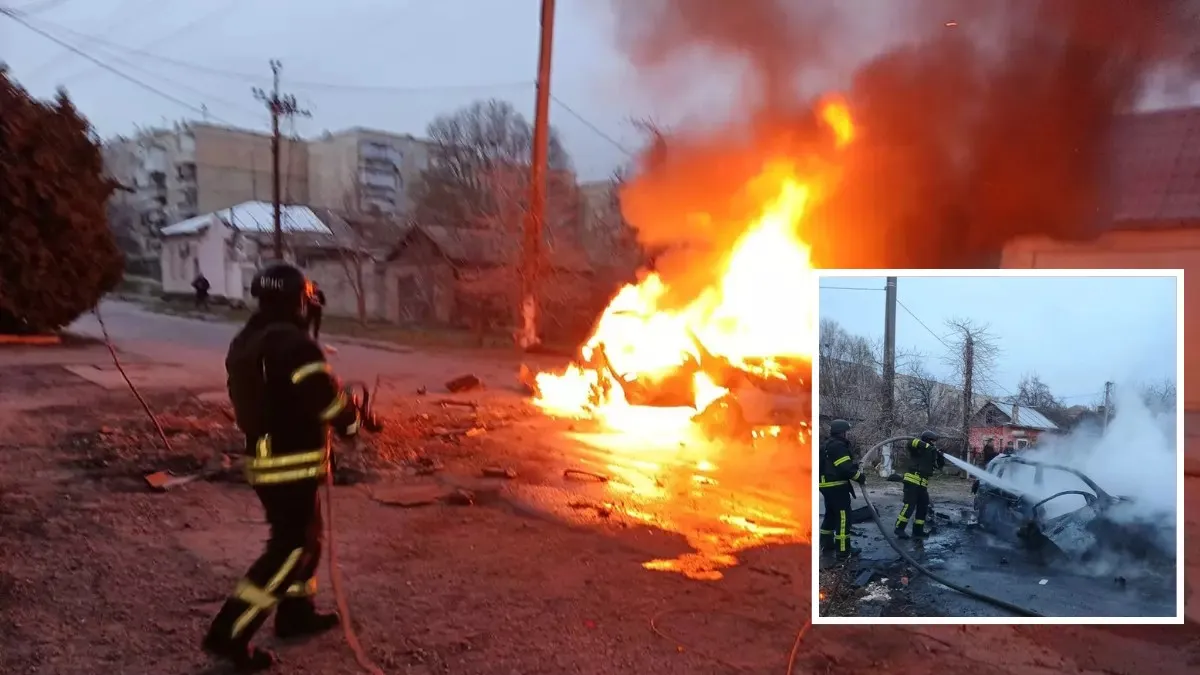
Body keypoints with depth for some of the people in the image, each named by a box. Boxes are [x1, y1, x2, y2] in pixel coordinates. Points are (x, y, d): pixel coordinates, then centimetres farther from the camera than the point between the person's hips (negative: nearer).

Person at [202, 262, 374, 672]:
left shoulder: (244, 342, 11)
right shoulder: (293, 343, -19)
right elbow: (325, 397, -18)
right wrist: (355, 420, 1)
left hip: (261, 456, 10)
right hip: (292, 463, -10)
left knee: (304, 533, 22)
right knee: (291, 548, -3)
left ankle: (296, 612, 33)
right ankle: (229, 633, -2)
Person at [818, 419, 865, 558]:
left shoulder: (827, 445, 16)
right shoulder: (838, 446, -17)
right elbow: (846, 468, -23)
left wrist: (855, 465, 7)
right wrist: (860, 477, -10)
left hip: (827, 486, 10)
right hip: (837, 486, -10)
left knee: (831, 514, 20)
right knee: (843, 516, -5)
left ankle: (827, 543, 28)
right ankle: (843, 549, -3)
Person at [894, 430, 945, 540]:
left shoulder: (931, 453, 20)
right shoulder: (917, 449, -3)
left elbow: (938, 465, 16)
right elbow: (912, 442, -25)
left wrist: (941, 457, -4)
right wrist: (928, 446, -26)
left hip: (923, 484, 9)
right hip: (912, 481, -9)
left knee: (923, 507, 9)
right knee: (910, 505, -14)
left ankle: (918, 530, 16)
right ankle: (899, 528, -11)